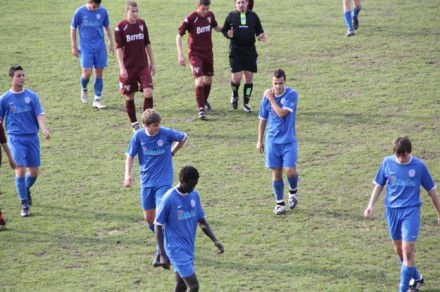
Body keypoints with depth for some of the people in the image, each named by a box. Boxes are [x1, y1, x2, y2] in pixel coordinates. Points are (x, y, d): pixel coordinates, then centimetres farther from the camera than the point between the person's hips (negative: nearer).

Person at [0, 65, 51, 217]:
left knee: (34, 172, 6)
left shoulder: (31, 96, 4)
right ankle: (25, 205, -3)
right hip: (16, 138, -2)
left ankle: (26, 189, 39)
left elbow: (40, 114, -4)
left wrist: (44, 129, -22)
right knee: (20, 170, -13)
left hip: (32, 137, 2)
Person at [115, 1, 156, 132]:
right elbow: (119, 48, -9)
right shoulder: (120, 27, -8)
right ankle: (134, 124, 20)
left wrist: (152, 63, 14)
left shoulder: (142, 23, 5)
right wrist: (122, 68, -16)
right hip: (128, 67, -3)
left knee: (149, 93, -12)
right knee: (130, 96, 6)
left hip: (143, 66, 3)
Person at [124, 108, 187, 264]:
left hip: (164, 181, -3)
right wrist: (128, 174, -9)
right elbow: (130, 155, 2)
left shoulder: (166, 133, -13)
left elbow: (183, 137, 6)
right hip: (146, 181, 3)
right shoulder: (139, 136, -8)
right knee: (149, 218, 9)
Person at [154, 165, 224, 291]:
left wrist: (215, 241, -3)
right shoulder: (169, 199, -17)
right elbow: (158, 226, -11)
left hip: (189, 249, 7)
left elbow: (202, 222, 11)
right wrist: (163, 255, -14)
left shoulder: (194, 195, 3)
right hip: (177, 250, -7)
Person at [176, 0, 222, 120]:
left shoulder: (210, 15, -2)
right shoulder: (190, 18, -16)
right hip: (195, 53, -5)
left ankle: (204, 100, 42)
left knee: (208, 79, 17)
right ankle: (201, 109, -15)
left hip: (208, 52, 5)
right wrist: (180, 55, -17)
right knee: (199, 80, -16)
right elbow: (179, 36, -11)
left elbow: (216, 27, 17)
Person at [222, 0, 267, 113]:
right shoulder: (231, 16, 3)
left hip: (250, 51, 2)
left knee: (249, 76, 2)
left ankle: (246, 103, 15)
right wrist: (228, 34, -15)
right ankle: (234, 96, 24)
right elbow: (224, 30, 7)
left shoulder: (253, 16, 6)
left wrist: (261, 36, -11)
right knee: (236, 77, -8)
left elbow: (259, 31, 11)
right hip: (235, 51, -2)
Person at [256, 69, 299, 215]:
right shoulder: (267, 96, 1)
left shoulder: (292, 94, -10)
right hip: (273, 141, 3)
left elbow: (282, 113, -22)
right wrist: (260, 140, 11)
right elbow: (263, 119, 10)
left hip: (288, 140, -3)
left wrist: (271, 99, -15)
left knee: (290, 170, -10)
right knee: (276, 173, 3)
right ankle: (280, 203, 15)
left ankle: (293, 192, 21)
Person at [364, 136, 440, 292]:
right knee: (399, 249, 13)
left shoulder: (419, 166, -7)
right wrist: (371, 205, -2)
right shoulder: (387, 162, -3)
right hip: (392, 210, 3)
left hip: (411, 211, -3)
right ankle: (416, 277, 35)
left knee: (408, 249, -13)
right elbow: (379, 185, 9)